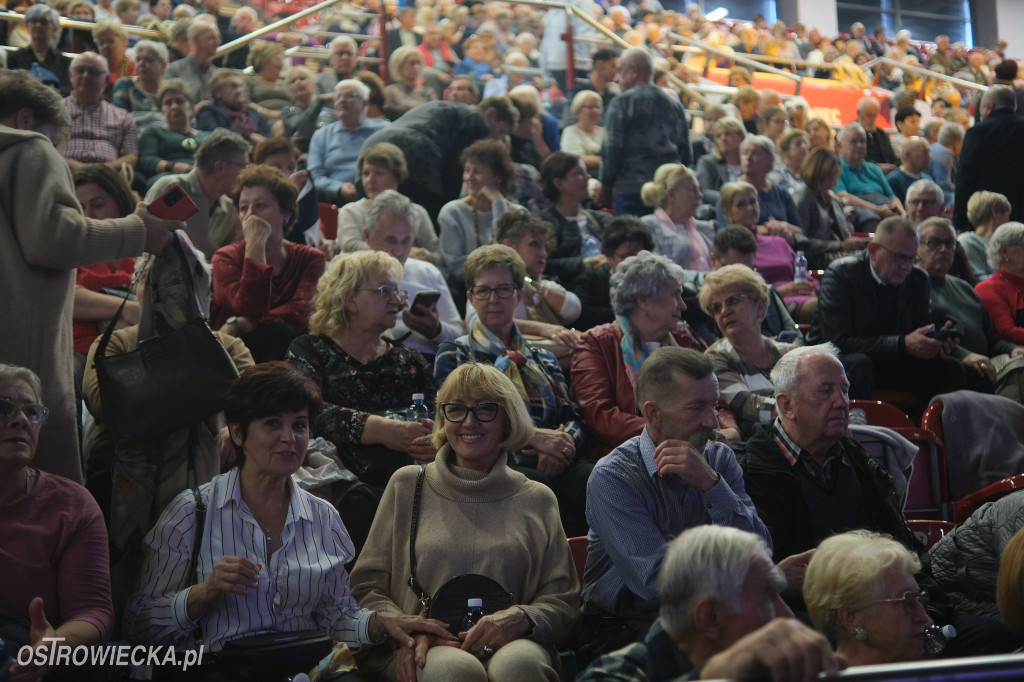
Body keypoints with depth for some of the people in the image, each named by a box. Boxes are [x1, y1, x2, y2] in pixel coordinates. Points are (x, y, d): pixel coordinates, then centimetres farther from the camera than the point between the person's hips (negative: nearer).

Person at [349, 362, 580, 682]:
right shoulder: (407, 485, 14)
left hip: (508, 645, 1)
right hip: (427, 652, 0)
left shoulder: (537, 499, 15)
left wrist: (520, 619, -11)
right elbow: (367, 587, 11)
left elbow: (564, 602, 12)